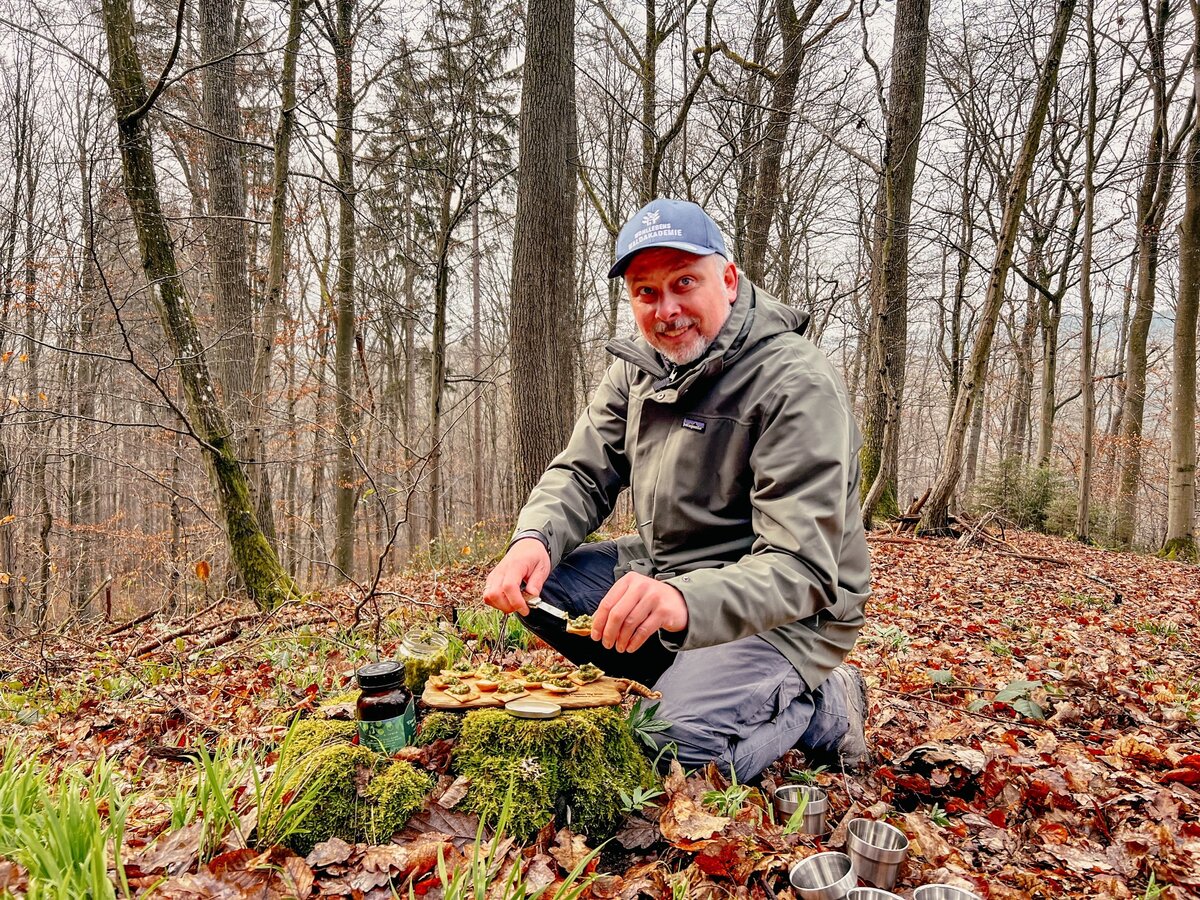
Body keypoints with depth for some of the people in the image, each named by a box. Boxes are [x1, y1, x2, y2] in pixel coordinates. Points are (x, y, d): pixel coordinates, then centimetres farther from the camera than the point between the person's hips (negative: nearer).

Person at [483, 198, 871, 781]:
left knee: (678, 749, -27)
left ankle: (820, 709, 3)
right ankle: (687, 680, 2)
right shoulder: (639, 365, 1)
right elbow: (583, 474, 3)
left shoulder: (795, 384, -23)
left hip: (782, 612, -7)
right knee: (530, 580, -6)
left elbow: (801, 567, -29)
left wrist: (685, 601, -48)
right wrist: (536, 538, -20)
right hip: (664, 573, 7)